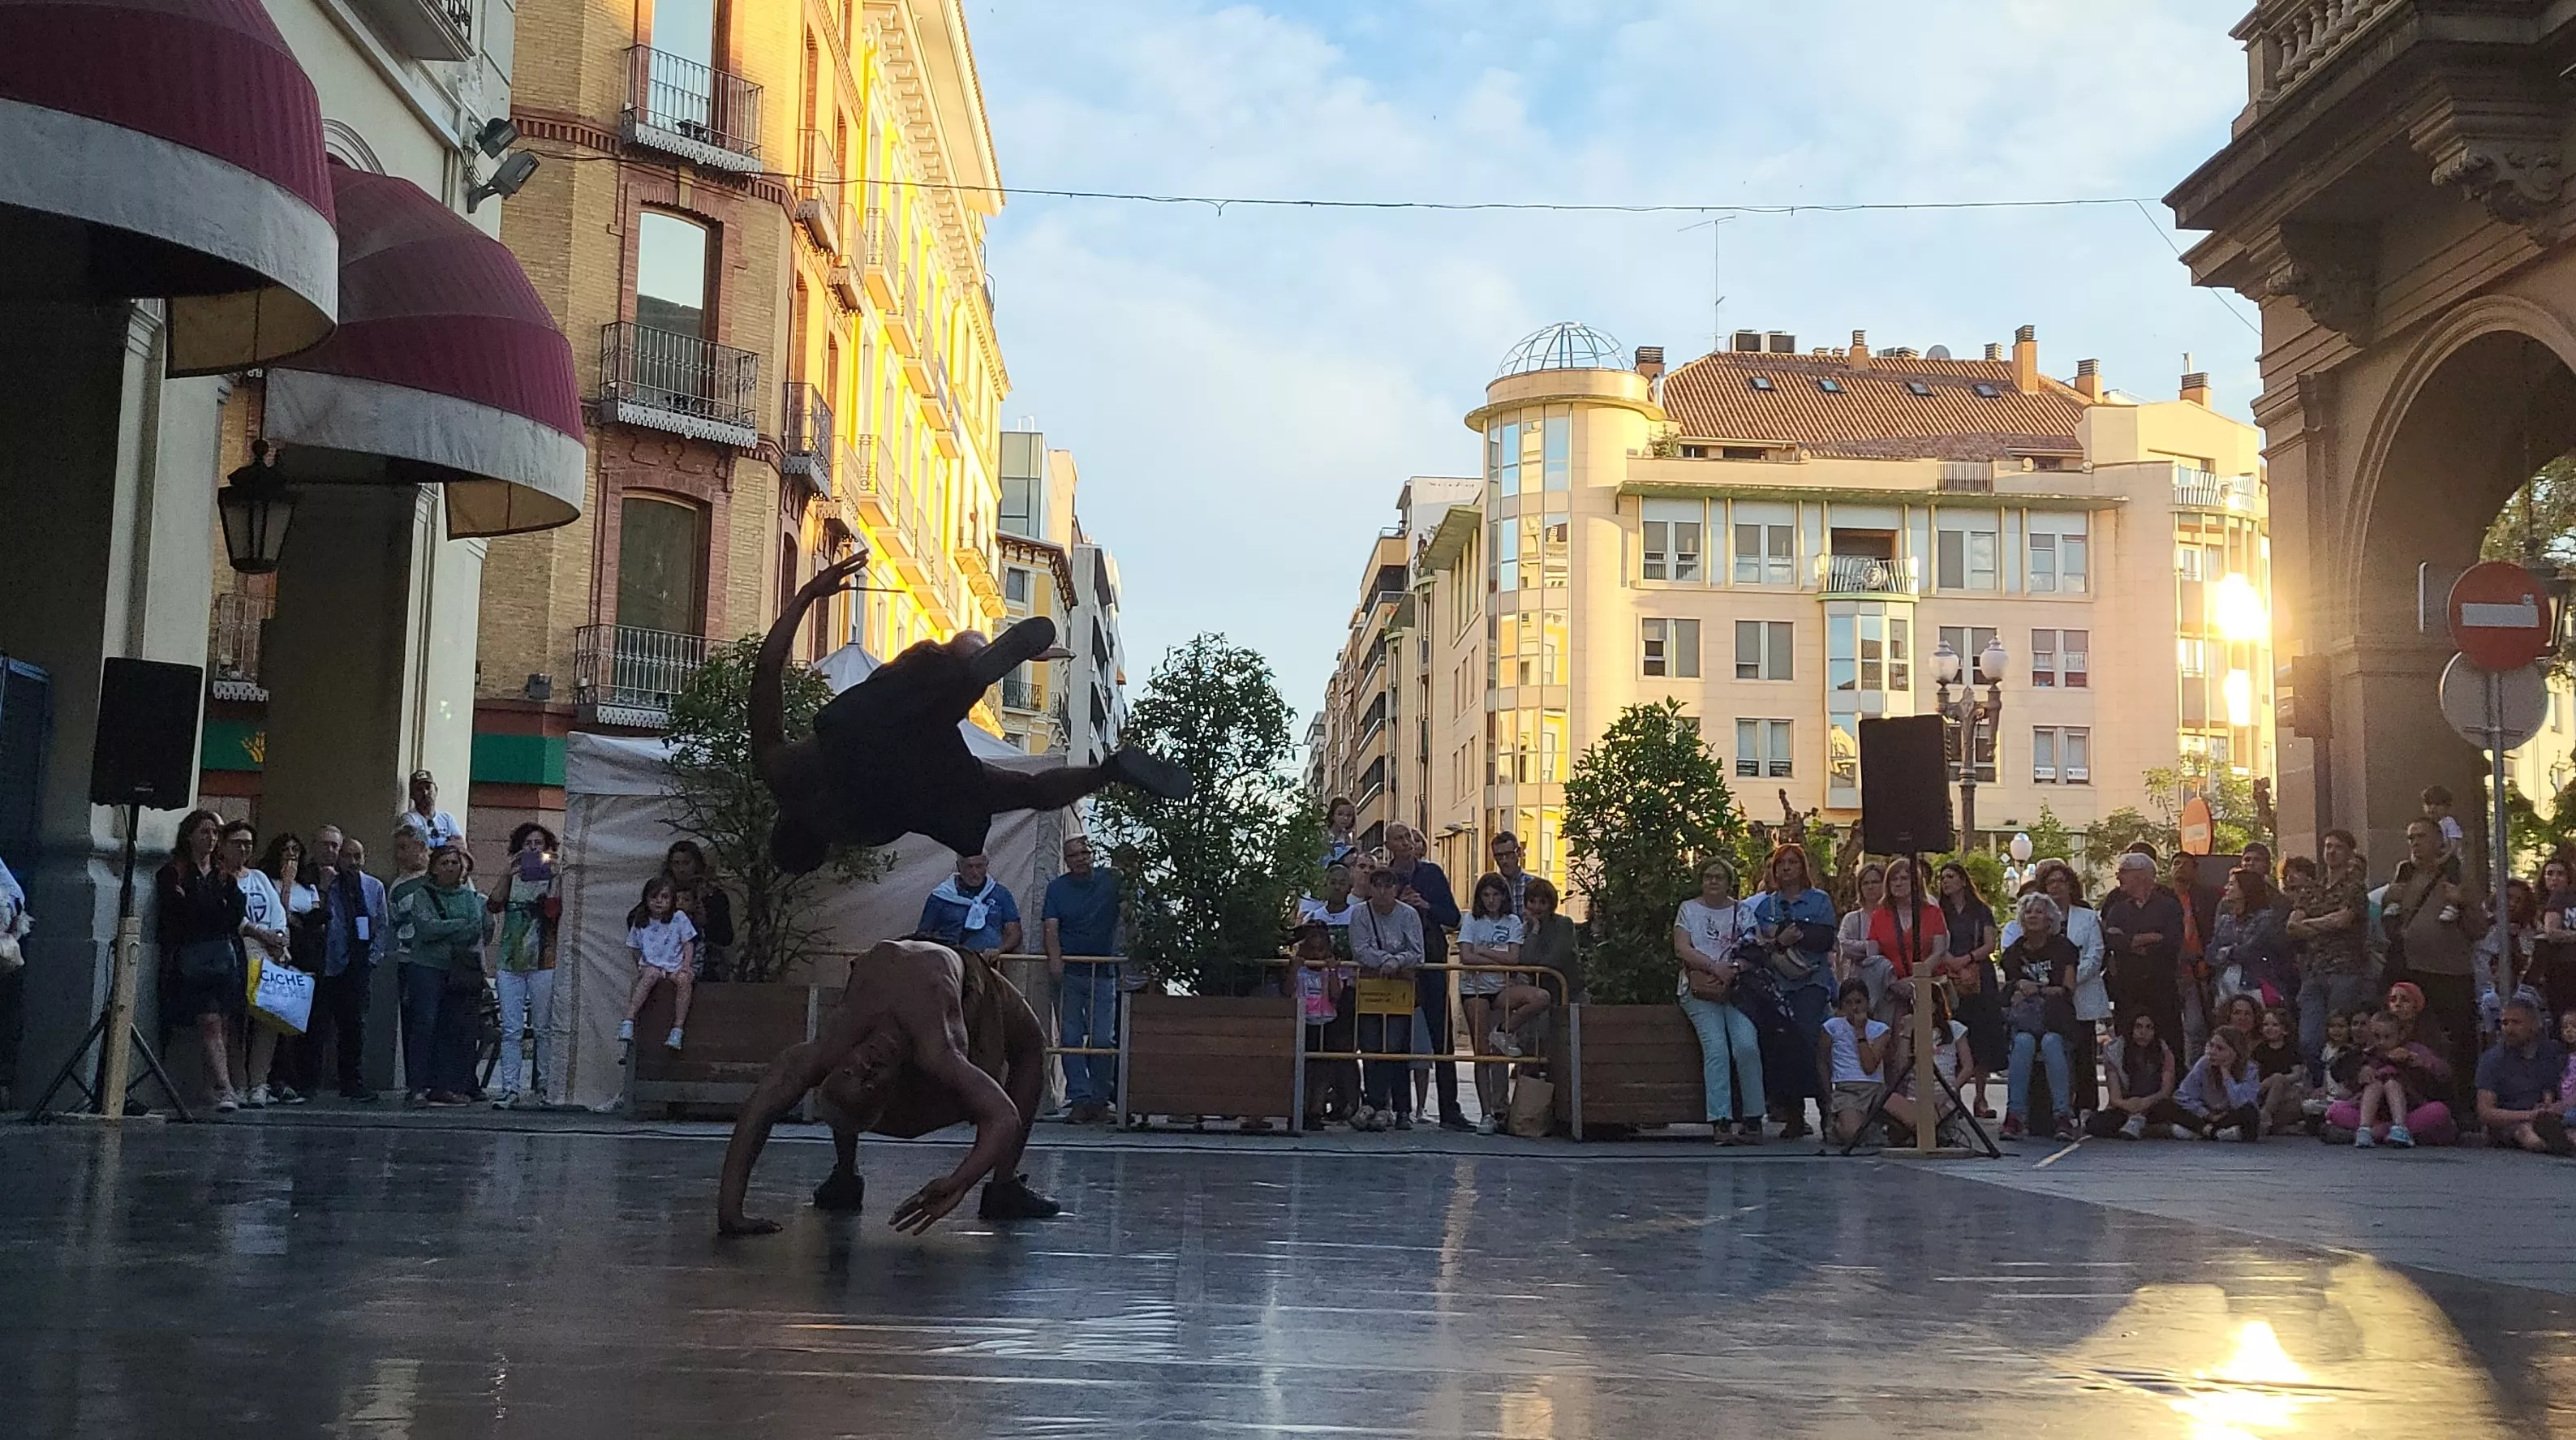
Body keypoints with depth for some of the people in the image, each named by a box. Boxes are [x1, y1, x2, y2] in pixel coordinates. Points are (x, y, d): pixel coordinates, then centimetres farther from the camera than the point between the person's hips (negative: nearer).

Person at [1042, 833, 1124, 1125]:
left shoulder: (1112, 880, 5)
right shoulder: (1057, 888, 6)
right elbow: (1050, 928, -4)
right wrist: (1054, 957, -22)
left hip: (1103, 972, 0)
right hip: (1068, 972, 1)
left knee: (1103, 1040, -3)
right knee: (1070, 1038, -2)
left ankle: (1101, 1100, 5)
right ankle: (1079, 1100, 0)